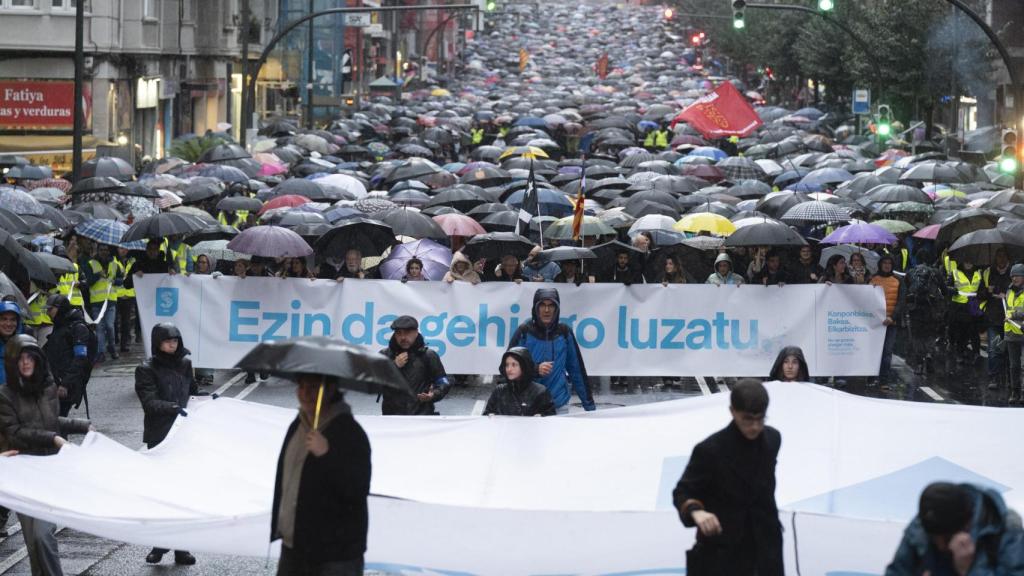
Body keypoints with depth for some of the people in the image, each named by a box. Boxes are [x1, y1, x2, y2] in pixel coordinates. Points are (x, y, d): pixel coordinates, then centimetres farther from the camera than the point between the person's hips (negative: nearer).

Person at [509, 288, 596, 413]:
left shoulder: (564, 332, 6)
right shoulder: (524, 332, 0)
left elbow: (577, 369, 9)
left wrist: (589, 404, 7)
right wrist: (535, 369, -16)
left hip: (559, 405, 1)